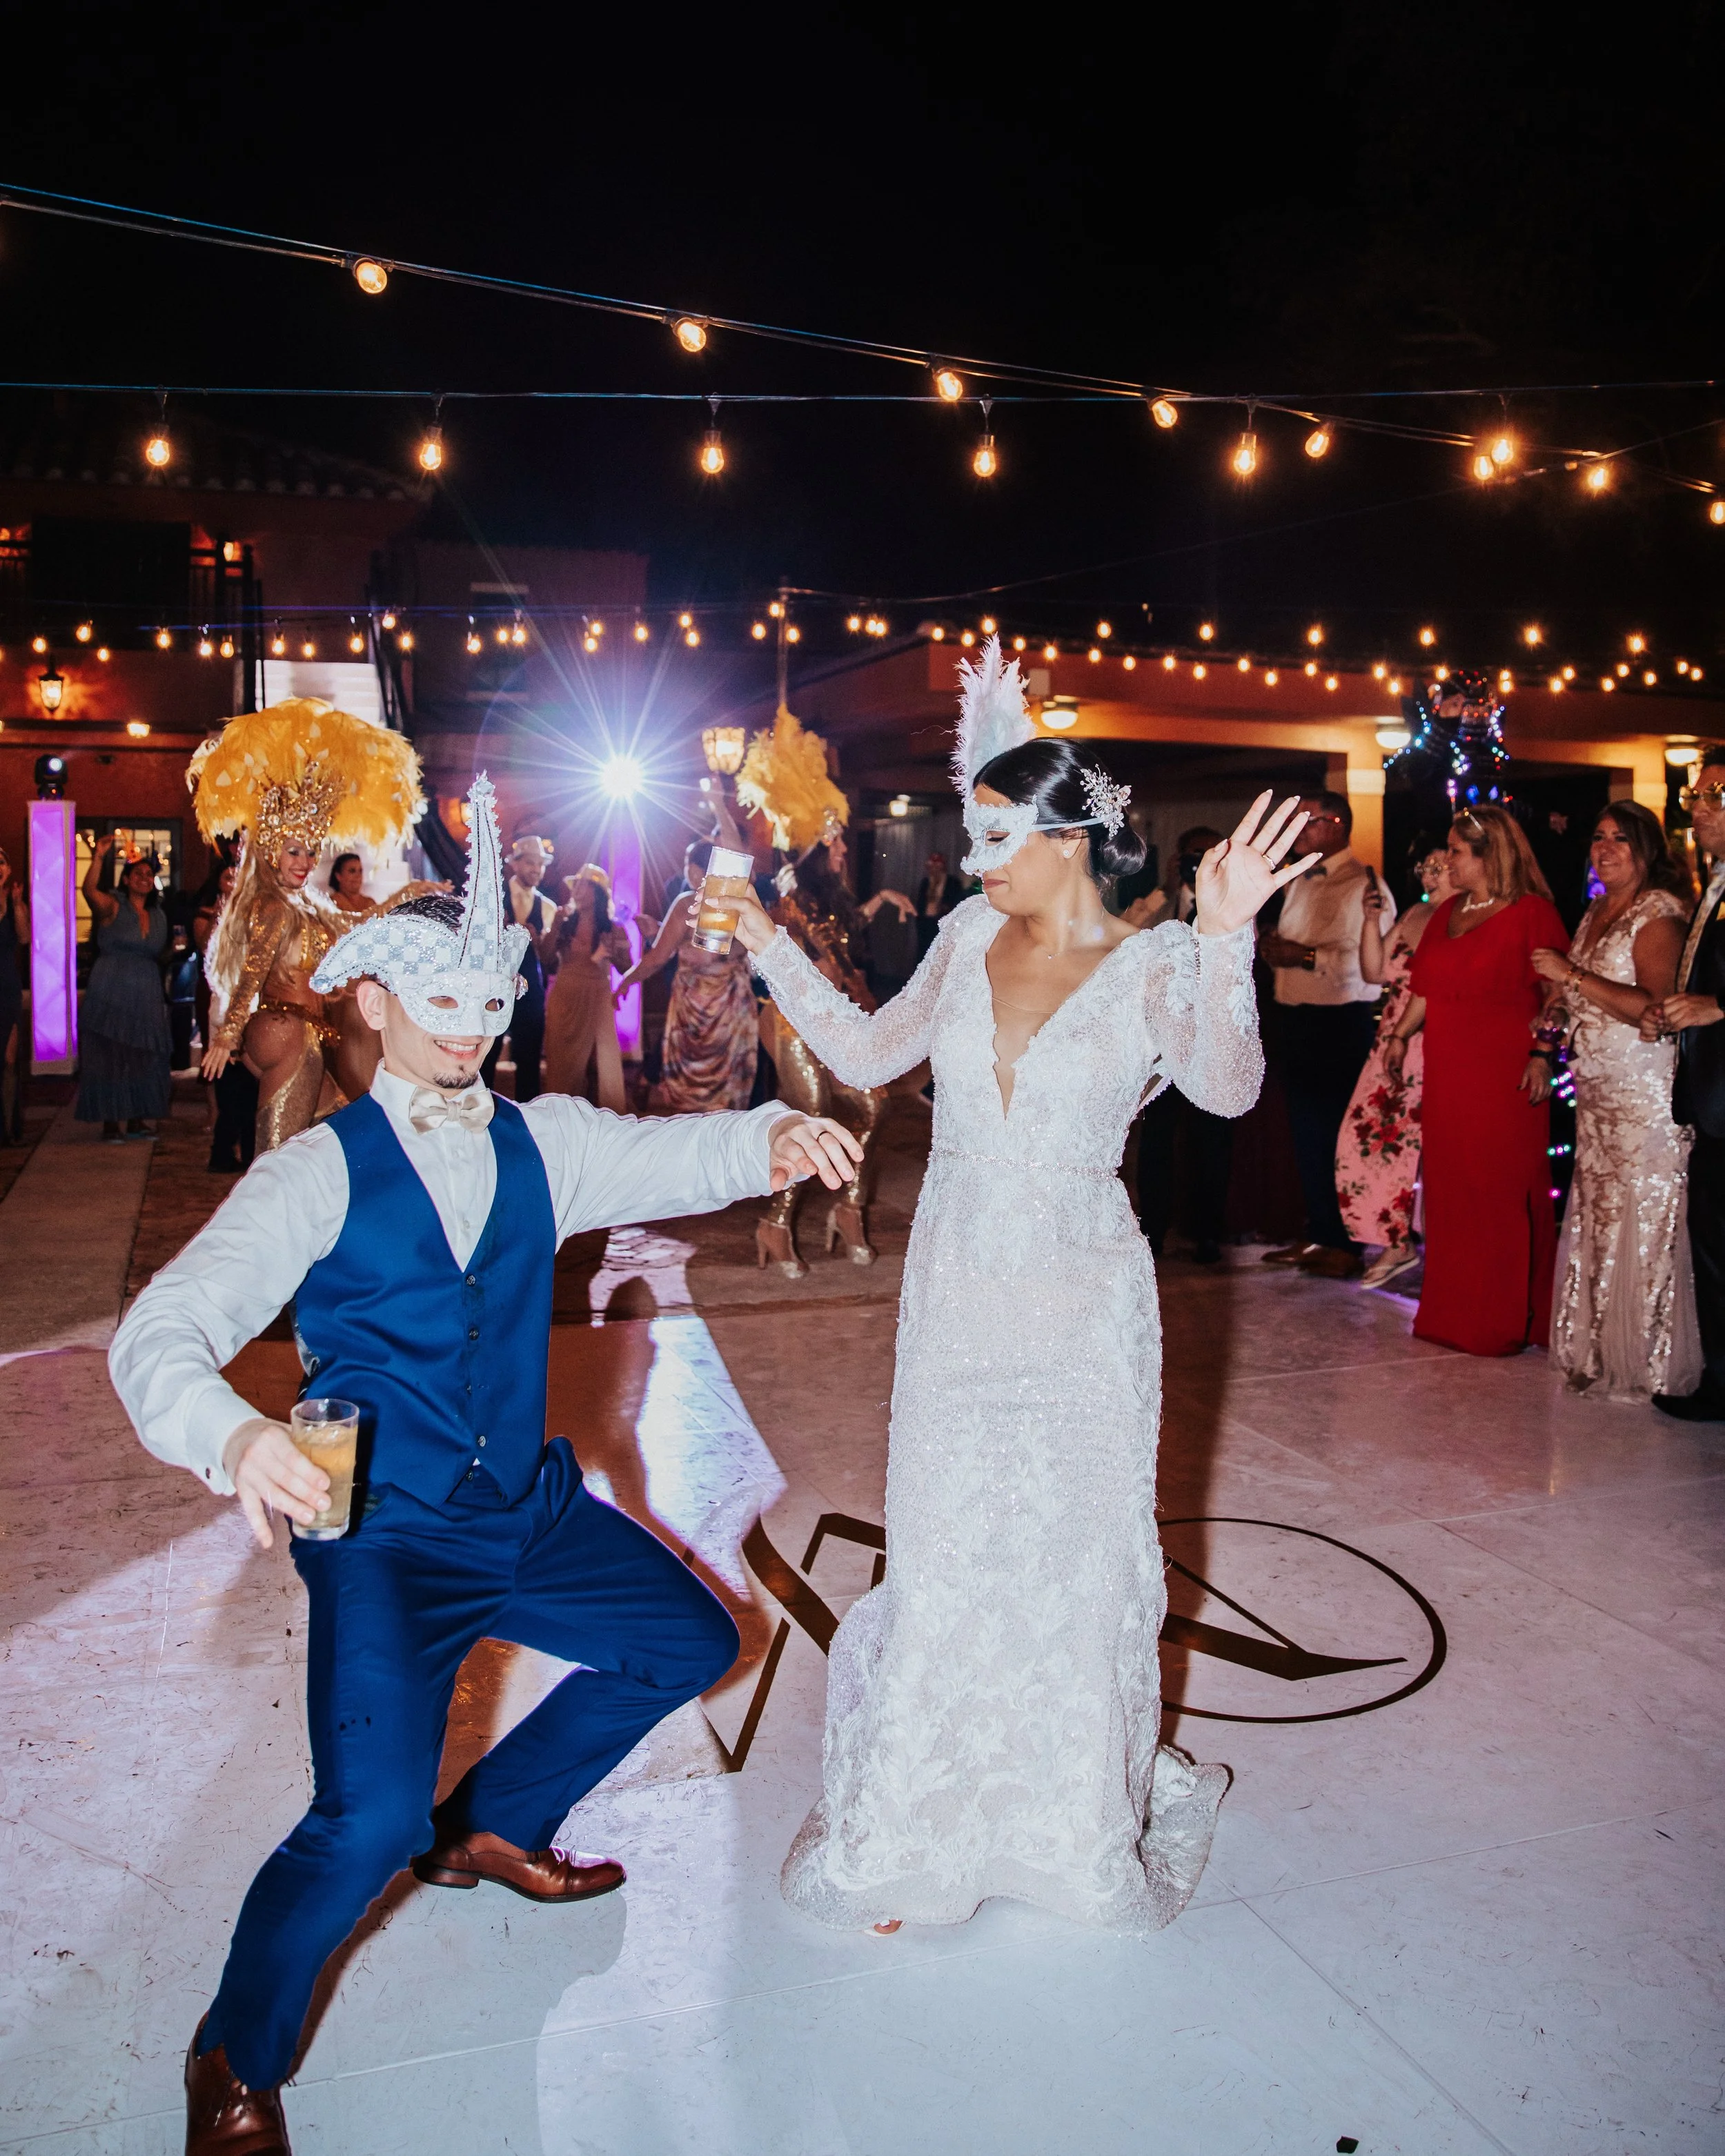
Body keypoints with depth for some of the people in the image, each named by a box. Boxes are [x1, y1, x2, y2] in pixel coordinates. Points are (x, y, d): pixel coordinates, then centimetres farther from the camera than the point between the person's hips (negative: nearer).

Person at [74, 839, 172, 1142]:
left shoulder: (158, 915, 13)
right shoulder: (112, 907, -3)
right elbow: (90, 891, -24)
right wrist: (98, 859, -36)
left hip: (147, 997, 5)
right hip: (111, 995, -5)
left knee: (144, 1060, 6)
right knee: (110, 1058, -3)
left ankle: (137, 1120, 14)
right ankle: (111, 1122, 1)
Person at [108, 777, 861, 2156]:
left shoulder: (541, 1142, 3)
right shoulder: (321, 1172, -12)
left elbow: (678, 1157, -6)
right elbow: (163, 1334, -21)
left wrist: (774, 1138, -30)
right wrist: (234, 1436, -44)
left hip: (530, 1510, 6)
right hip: (386, 1535, -6)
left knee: (692, 1643, 14)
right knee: (371, 1817, -21)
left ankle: (489, 1825, 34)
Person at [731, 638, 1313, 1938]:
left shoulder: (1151, 968, -10)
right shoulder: (971, 938, 2)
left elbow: (1226, 1087, -27)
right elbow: (866, 1053, 10)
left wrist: (1222, 943, -42)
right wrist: (769, 945, 6)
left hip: (1077, 1304, -3)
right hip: (956, 1291, 3)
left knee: (1073, 1552, 11)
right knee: (946, 1551, 12)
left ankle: (1081, 1812, 36)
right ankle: (927, 1819, 31)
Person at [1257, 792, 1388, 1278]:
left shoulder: (1362, 885, -12)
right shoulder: (1302, 885, 17)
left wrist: (1307, 955, -23)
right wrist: (1271, 945, 4)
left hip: (1340, 1024, -9)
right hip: (1296, 1019, 9)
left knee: (1337, 1135, -4)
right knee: (1306, 1133, 14)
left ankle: (1346, 1247, 6)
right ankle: (1318, 1234, 25)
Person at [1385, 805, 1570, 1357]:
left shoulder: (1532, 914, -6)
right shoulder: (1448, 913, 15)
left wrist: (1542, 1054, -20)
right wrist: (1400, 1034, 11)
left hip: (1504, 1078, -7)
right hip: (1447, 1074, 7)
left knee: (1503, 1193, -1)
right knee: (1450, 1192, 10)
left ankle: (1507, 1321, 11)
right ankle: (1453, 1313, 21)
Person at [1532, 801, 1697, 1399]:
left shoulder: (1658, 914, -9)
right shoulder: (1596, 914, 16)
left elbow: (1654, 1006, -21)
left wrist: (1573, 976, -19)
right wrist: (1558, 1011, 8)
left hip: (1644, 1100, -8)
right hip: (1596, 1096, 8)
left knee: (1642, 1228, -3)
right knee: (1593, 1222, 9)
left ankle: (1647, 1365, 7)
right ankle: (1598, 1354, 19)